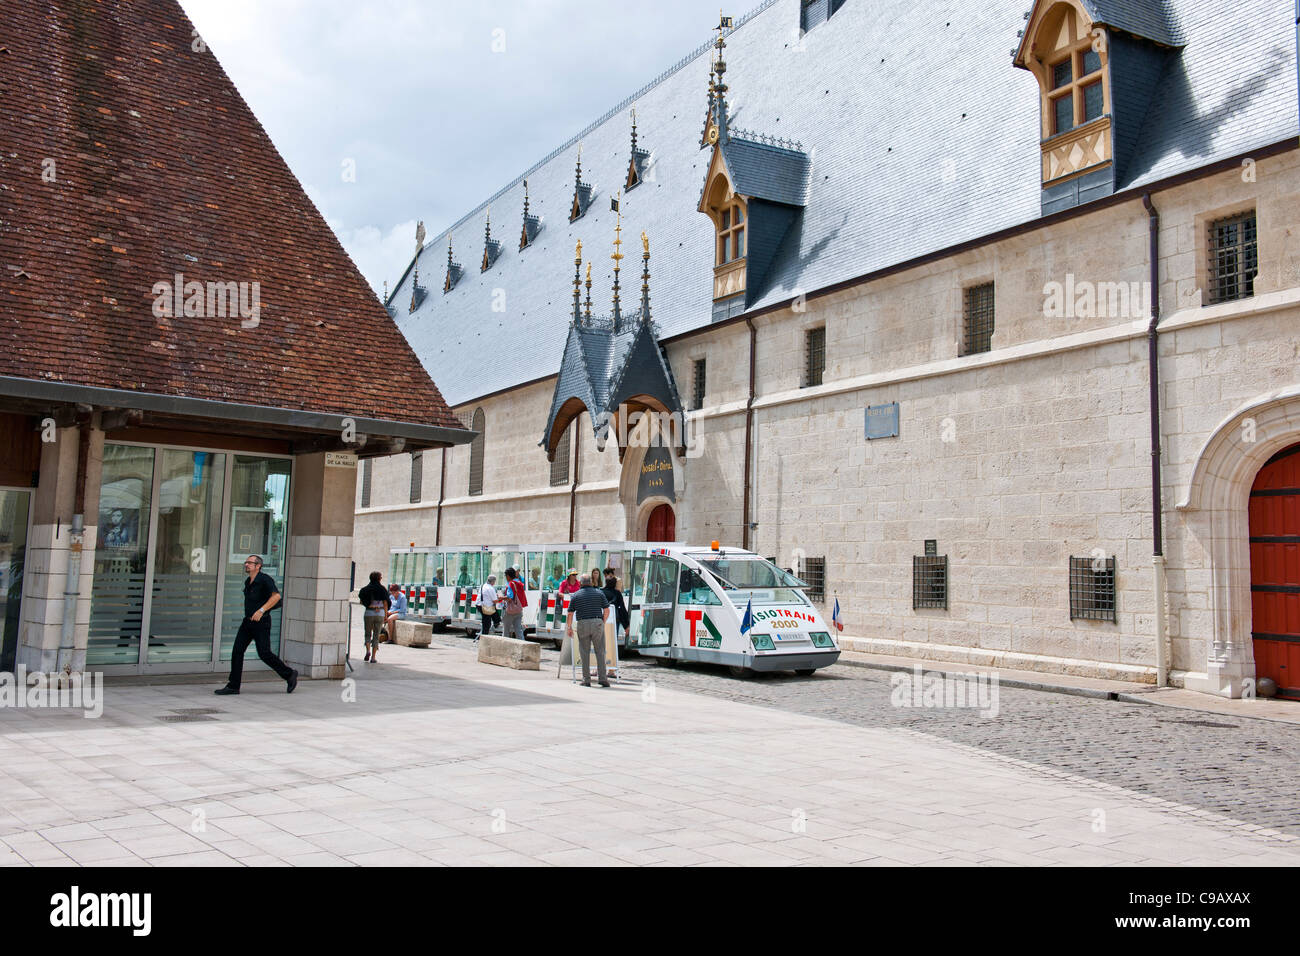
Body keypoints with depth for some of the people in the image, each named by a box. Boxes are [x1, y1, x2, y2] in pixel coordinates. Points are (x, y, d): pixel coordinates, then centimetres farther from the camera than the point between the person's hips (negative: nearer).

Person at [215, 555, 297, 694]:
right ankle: (233, 686, 1)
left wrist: (261, 610, -27)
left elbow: (276, 596, -22)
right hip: (248, 622, 8)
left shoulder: (264, 579, -12)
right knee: (237, 651, -2)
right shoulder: (248, 582, 14)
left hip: (261, 622, -8)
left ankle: (290, 674, 8)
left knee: (264, 654, -8)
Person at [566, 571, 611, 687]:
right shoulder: (599, 593, 6)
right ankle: (602, 678, -1)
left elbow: (570, 614, 4)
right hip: (597, 623, 0)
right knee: (600, 651, 6)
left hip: (582, 625, 0)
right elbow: (606, 611, 2)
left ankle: (586, 680, 6)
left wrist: (569, 627, 15)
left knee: (585, 653, 7)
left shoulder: (575, 596, 6)